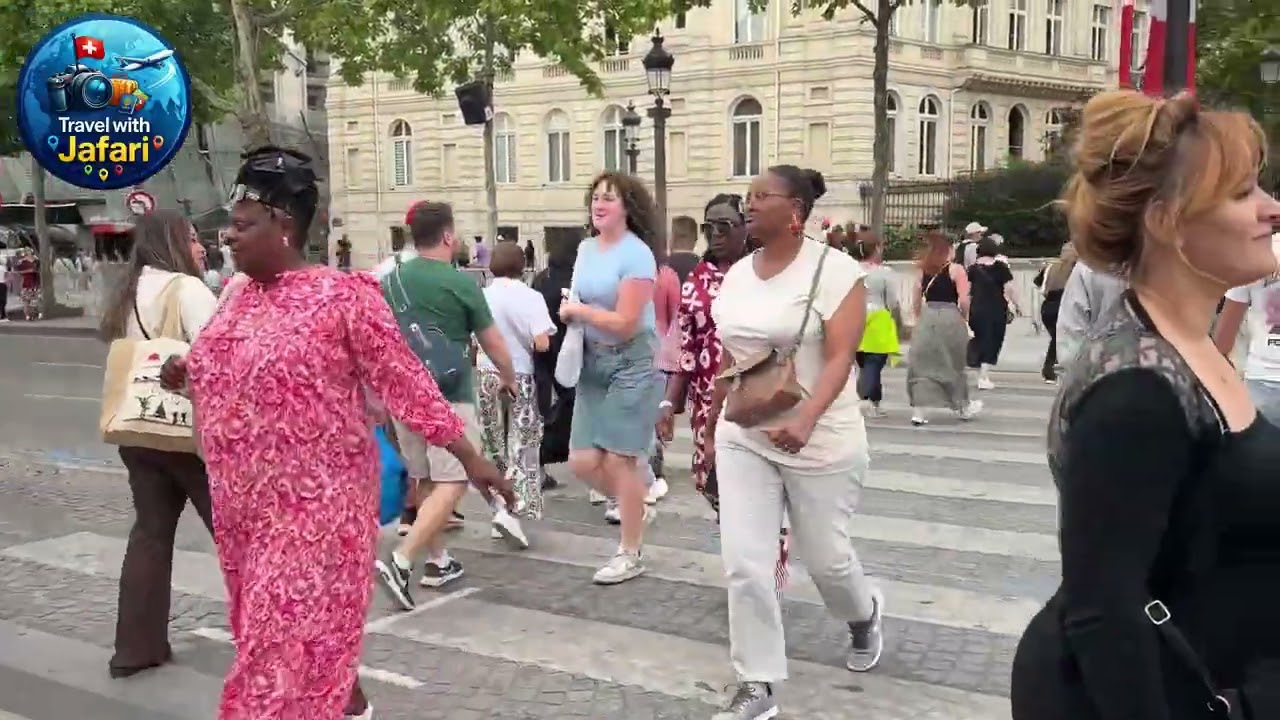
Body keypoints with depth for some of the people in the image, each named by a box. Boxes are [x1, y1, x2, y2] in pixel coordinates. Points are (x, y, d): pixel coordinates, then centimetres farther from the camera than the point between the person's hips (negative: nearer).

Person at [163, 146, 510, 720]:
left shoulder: (341, 296, -14)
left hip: (315, 502, -8)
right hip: (245, 503, 8)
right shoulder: (238, 293, 7)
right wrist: (189, 374, 1)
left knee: (296, 636, -3)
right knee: (270, 628, 18)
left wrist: (470, 458, -15)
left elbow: (404, 382, -14)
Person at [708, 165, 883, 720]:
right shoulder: (737, 274, 6)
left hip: (820, 441, -5)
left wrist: (804, 421, -36)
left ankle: (865, 615, 47)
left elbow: (840, 358, -21)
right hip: (743, 439, 5)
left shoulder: (834, 270, -13)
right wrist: (714, 426, 17)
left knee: (825, 556, 12)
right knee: (744, 563, -3)